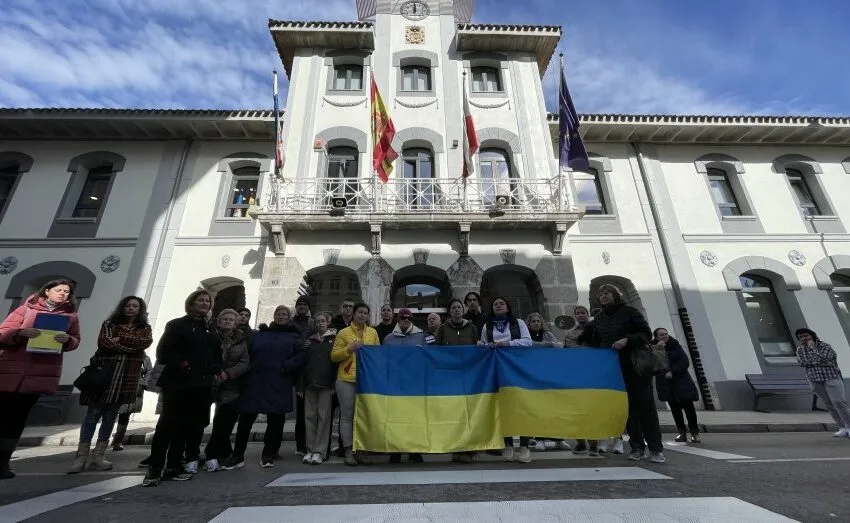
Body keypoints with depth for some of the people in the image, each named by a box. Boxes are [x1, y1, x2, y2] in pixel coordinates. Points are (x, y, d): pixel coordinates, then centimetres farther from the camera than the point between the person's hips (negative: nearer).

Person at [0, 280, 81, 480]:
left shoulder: (71, 315, 9)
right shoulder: (27, 308, 5)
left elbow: (76, 341, 8)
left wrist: (67, 339, -14)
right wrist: (20, 333, -20)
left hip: (42, 371, 1)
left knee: (19, 416, 5)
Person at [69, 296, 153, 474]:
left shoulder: (145, 328, 14)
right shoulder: (110, 323, 10)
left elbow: (146, 342, -7)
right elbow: (104, 342, -7)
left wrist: (120, 339, -9)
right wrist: (132, 347, -11)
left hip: (127, 375, 1)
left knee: (110, 416, 4)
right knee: (93, 414, -3)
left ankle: (98, 456, 8)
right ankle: (81, 456, 2)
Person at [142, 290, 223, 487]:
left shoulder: (211, 330, 18)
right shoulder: (177, 325, 2)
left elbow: (216, 355, 20)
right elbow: (164, 352, -6)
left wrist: (216, 371, 3)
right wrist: (181, 363, -19)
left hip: (202, 386, 5)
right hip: (178, 383, -5)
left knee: (186, 426, 7)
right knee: (168, 425, -5)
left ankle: (173, 467, 15)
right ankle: (154, 470, 4)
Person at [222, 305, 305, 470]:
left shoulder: (294, 337, 9)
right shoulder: (260, 334, 17)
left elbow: (300, 356, -3)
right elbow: (249, 355, 14)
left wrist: (286, 366, -17)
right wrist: (249, 373, -1)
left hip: (279, 385, -2)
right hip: (255, 382, 2)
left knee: (275, 419, 4)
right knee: (245, 418, 4)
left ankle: (268, 455, 19)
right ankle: (237, 456, 18)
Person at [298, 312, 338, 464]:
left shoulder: (334, 339, 5)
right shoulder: (310, 340, 14)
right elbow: (302, 362, 11)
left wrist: (334, 384, -10)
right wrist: (300, 386, 4)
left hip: (326, 385, -3)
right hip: (310, 384, 3)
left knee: (324, 417, -1)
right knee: (309, 416, 5)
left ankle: (319, 451, 5)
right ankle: (310, 450, 14)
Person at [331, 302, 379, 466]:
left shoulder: (373, 332, 12)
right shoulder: (343, 333, 3)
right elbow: (334, 356, 1)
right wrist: (350, 349, -12)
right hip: (347, 380, -2)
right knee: (347, 416, 2)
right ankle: (348, 451, 12)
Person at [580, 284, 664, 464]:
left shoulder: (629, 312, -2)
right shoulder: (599, 317, 11)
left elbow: (647, 333, -7)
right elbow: (594, 342, 14)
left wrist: (627, 340, -20)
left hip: (636, 365, -4)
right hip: (614, 368, 4)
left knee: (645, 404, -1)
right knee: (627, 406, 6)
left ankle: (656, 449, 5)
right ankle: (636, 447, 13)